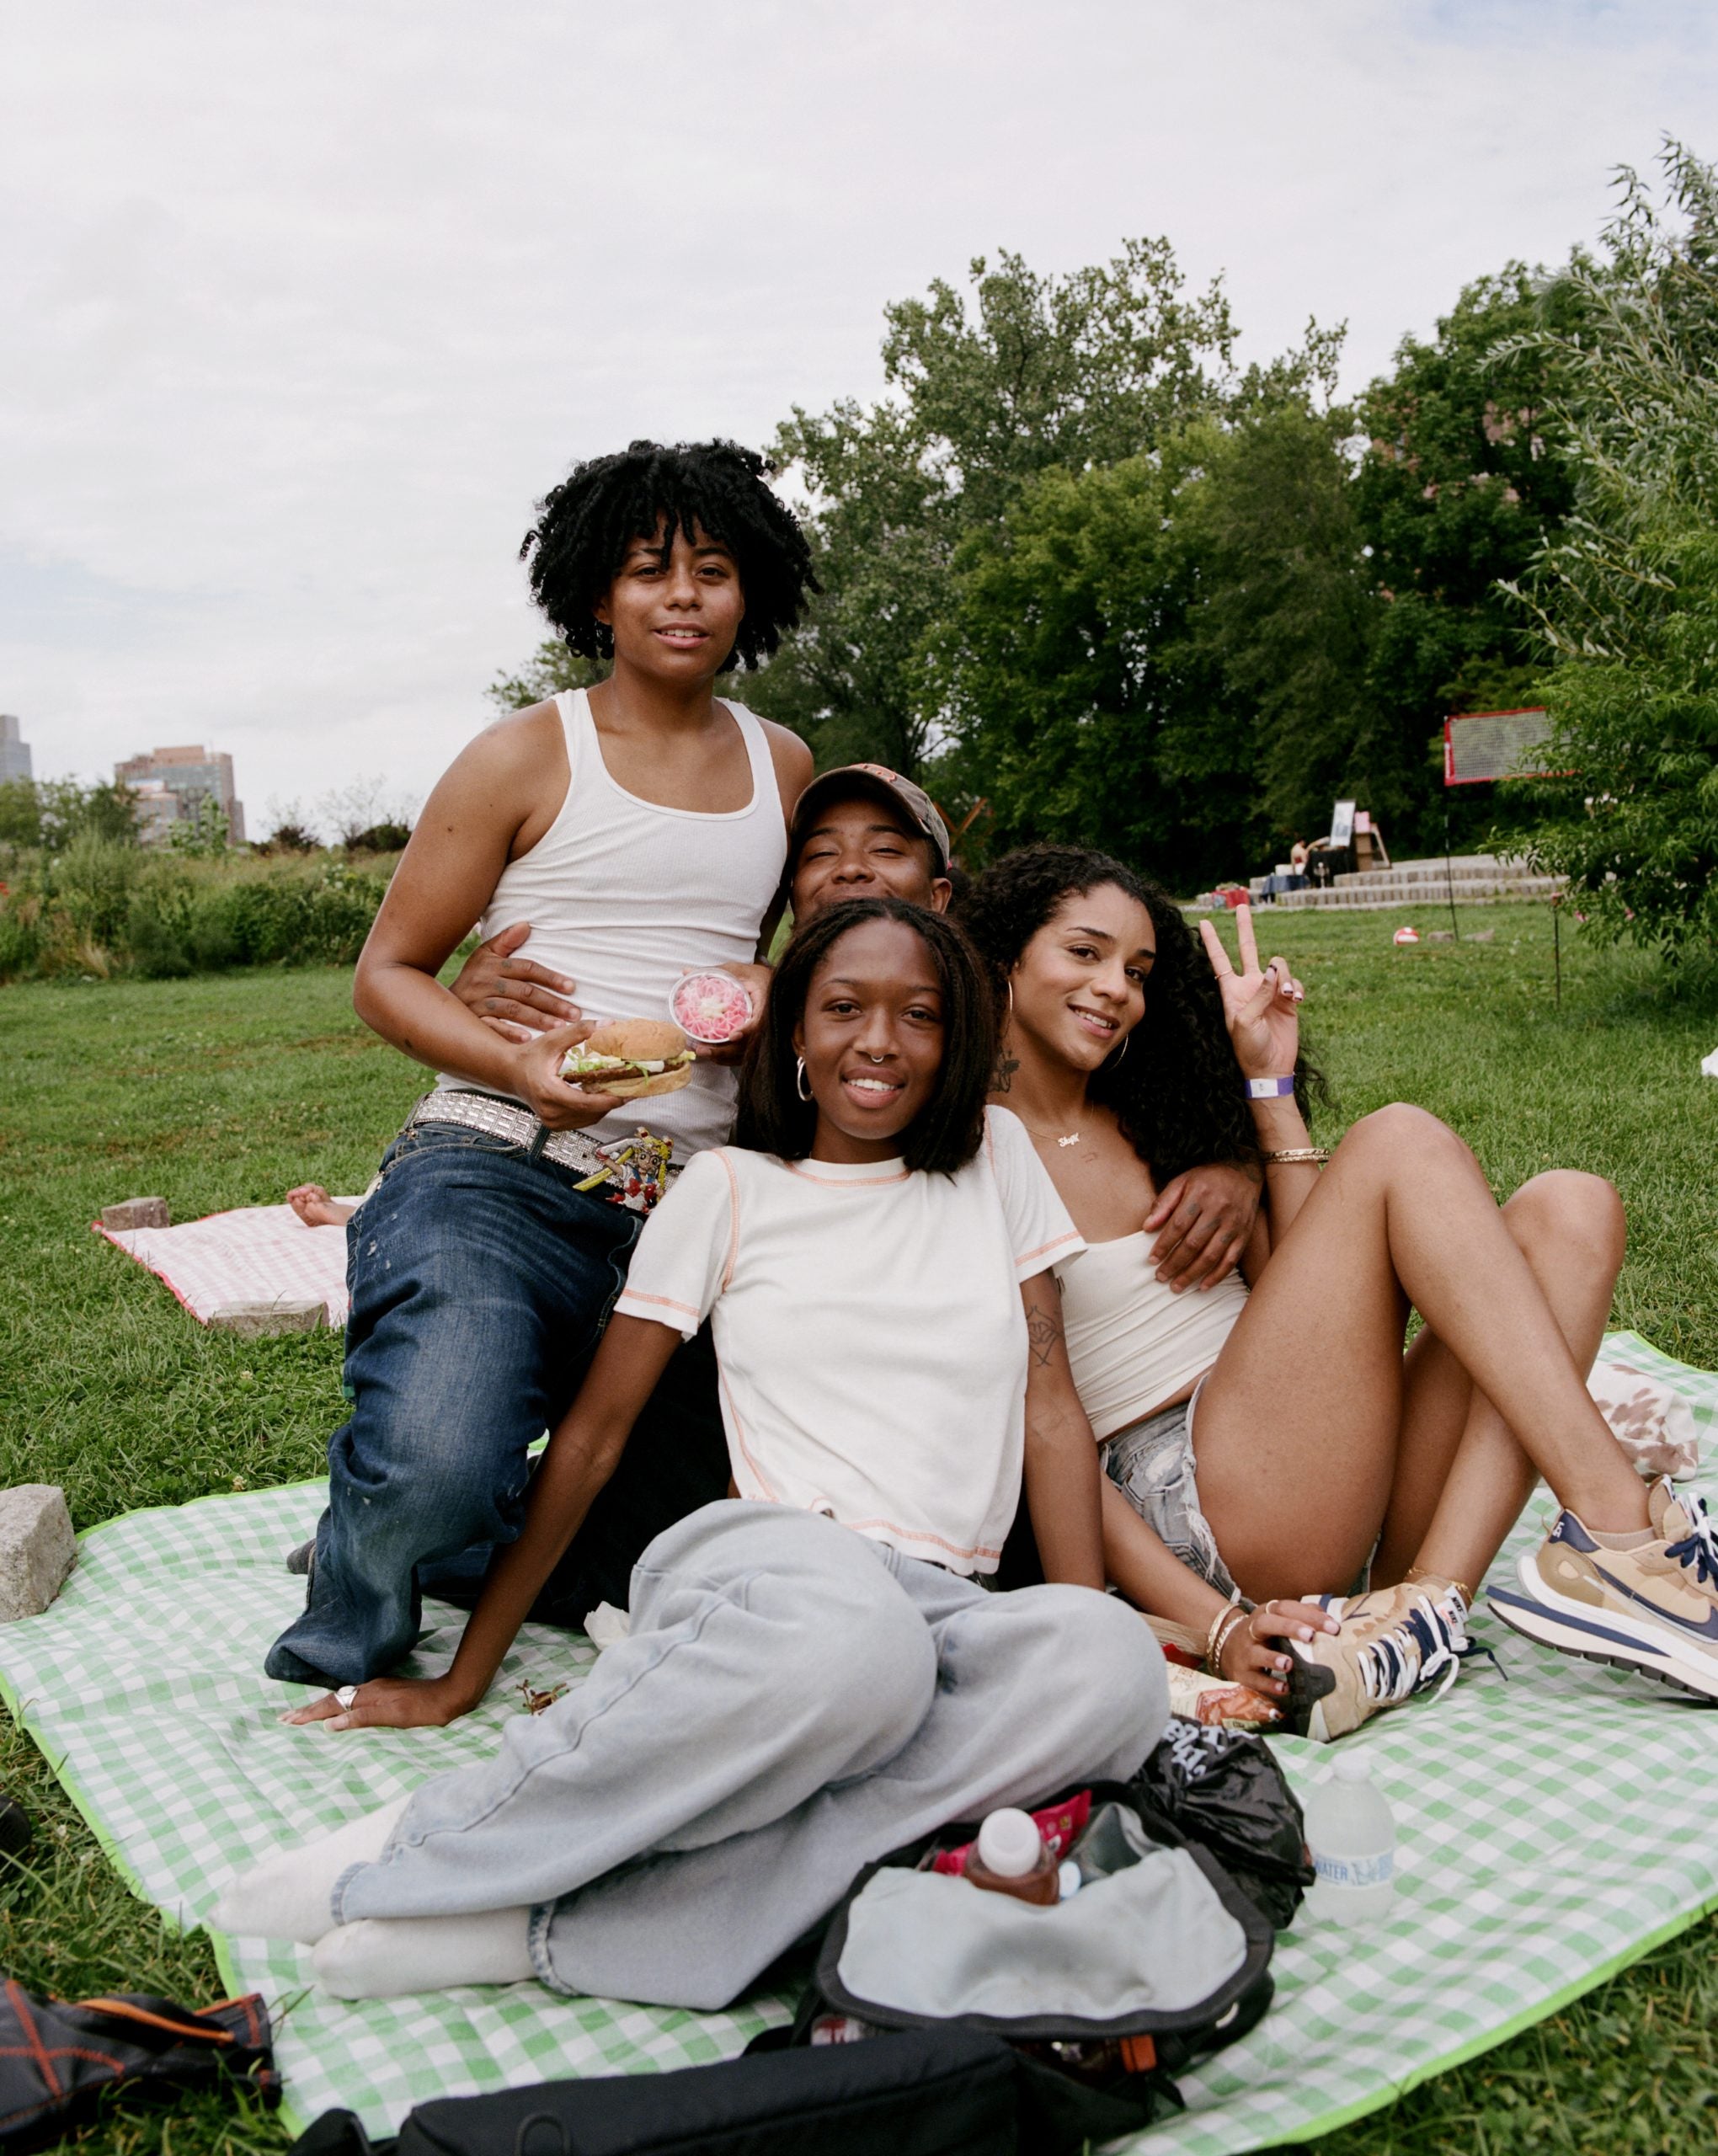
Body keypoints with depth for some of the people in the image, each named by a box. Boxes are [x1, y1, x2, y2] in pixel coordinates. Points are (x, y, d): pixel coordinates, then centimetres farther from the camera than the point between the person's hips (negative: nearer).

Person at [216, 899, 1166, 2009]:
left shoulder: (997, 1156, 14)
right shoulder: (731, 1188, 8)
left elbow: (1051, 1411, 9)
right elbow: (592, 1436, 9)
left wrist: (1086, 1636, -5)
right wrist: (465, 1678, 8)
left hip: (947, 1606, 3)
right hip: (764, 1560, -3)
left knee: (1120, 1665, -35)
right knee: (851, 1639, -41)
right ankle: (435, 1842, -23)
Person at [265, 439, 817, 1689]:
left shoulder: (784, 767, 17)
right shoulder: (527, 759, 3)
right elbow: (388, 971, 3)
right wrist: (517, 1067, -16)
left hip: (692, 1200, 5)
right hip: (501, 1174, -5)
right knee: (435, 1471, -31)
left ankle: (390, 1527, 21)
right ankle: (358, 1579, 7)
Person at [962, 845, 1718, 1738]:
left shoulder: (1153, 1114, 21)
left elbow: (1302, 1289, 13)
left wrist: (1268, 1081, 11)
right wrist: (1215, 1624, -18)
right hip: (1182, 1509, -7)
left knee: (1567, 1209, -9)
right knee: (1398, 1142, -16)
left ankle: (1421, 1603, -25)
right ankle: (1621, 1532, -23)